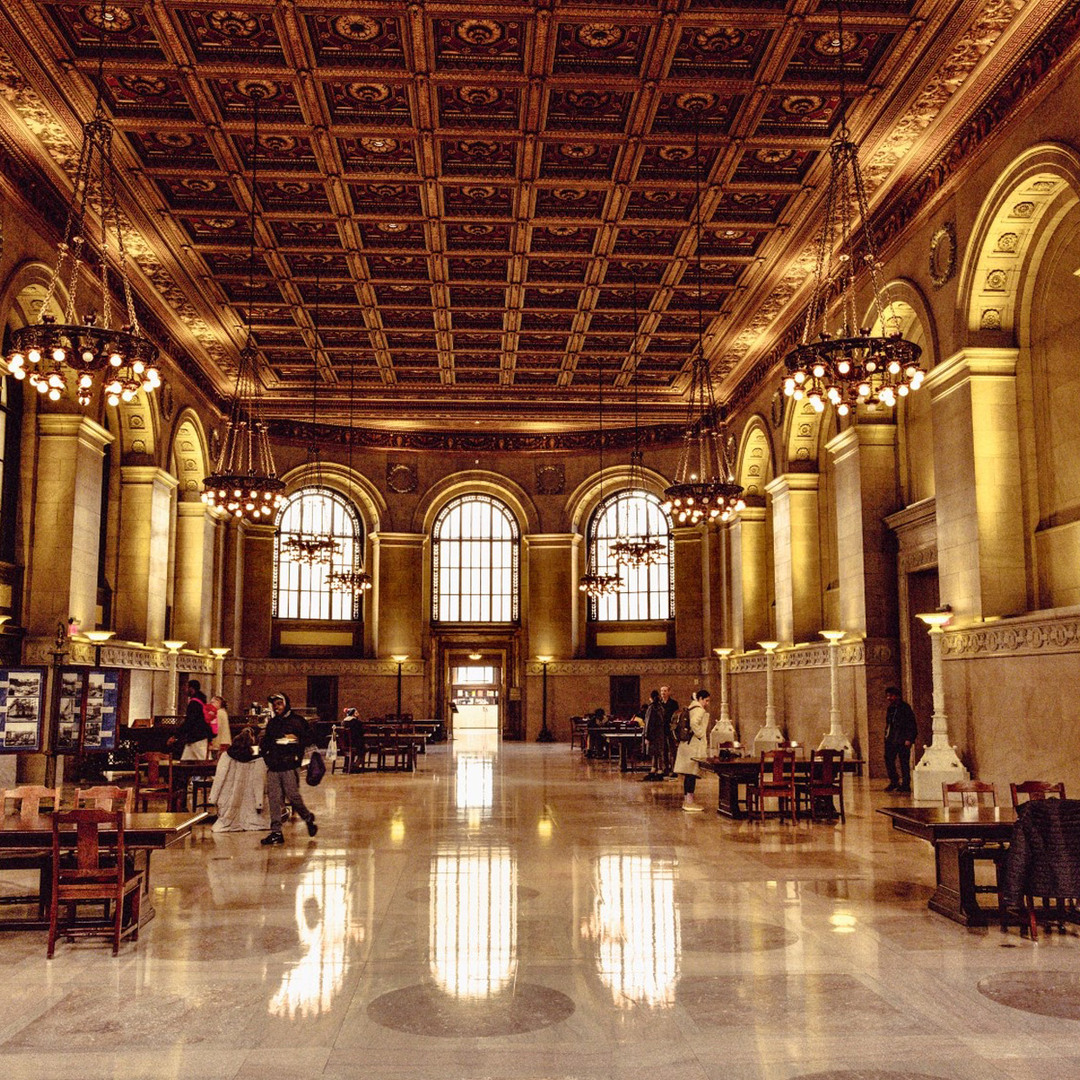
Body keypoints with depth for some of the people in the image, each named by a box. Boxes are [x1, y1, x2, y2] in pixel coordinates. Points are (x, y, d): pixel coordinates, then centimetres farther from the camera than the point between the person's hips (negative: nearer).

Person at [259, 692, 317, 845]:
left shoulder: (297, 720, 2)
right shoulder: (272, 723, 18)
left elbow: (309, 739, 2)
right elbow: (266, 741, 28)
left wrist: (297, 740, -15)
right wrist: (264, 752, 9)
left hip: (290, 766, -5)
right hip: (273, 766, 5)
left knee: (292, 795, -6)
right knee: (274, 798, 0)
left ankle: (308, 818, 20)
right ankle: (276, 832, 3)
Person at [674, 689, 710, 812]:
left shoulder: (692, 708, 17)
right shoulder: (699, 709, -12)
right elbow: (694, 723, -27)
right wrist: (701, 735, -17)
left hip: (688, 745, 10)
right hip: (694, 745, -10)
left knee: (688, 774, 12)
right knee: (692, 773, -8)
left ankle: (686, 801, 17)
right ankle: (689, 802, -9)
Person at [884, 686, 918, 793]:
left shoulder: (905, 707, -8)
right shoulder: (890, 708, 14)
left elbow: (912, 724, -10)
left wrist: (909, 739, -15)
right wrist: (886, 736, 12)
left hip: (902, 741, -7)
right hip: (891, 740, 7)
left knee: (904, 762, -3)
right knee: (888, 760, 6)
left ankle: (905, 785, 3)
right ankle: (894, 781, 21)